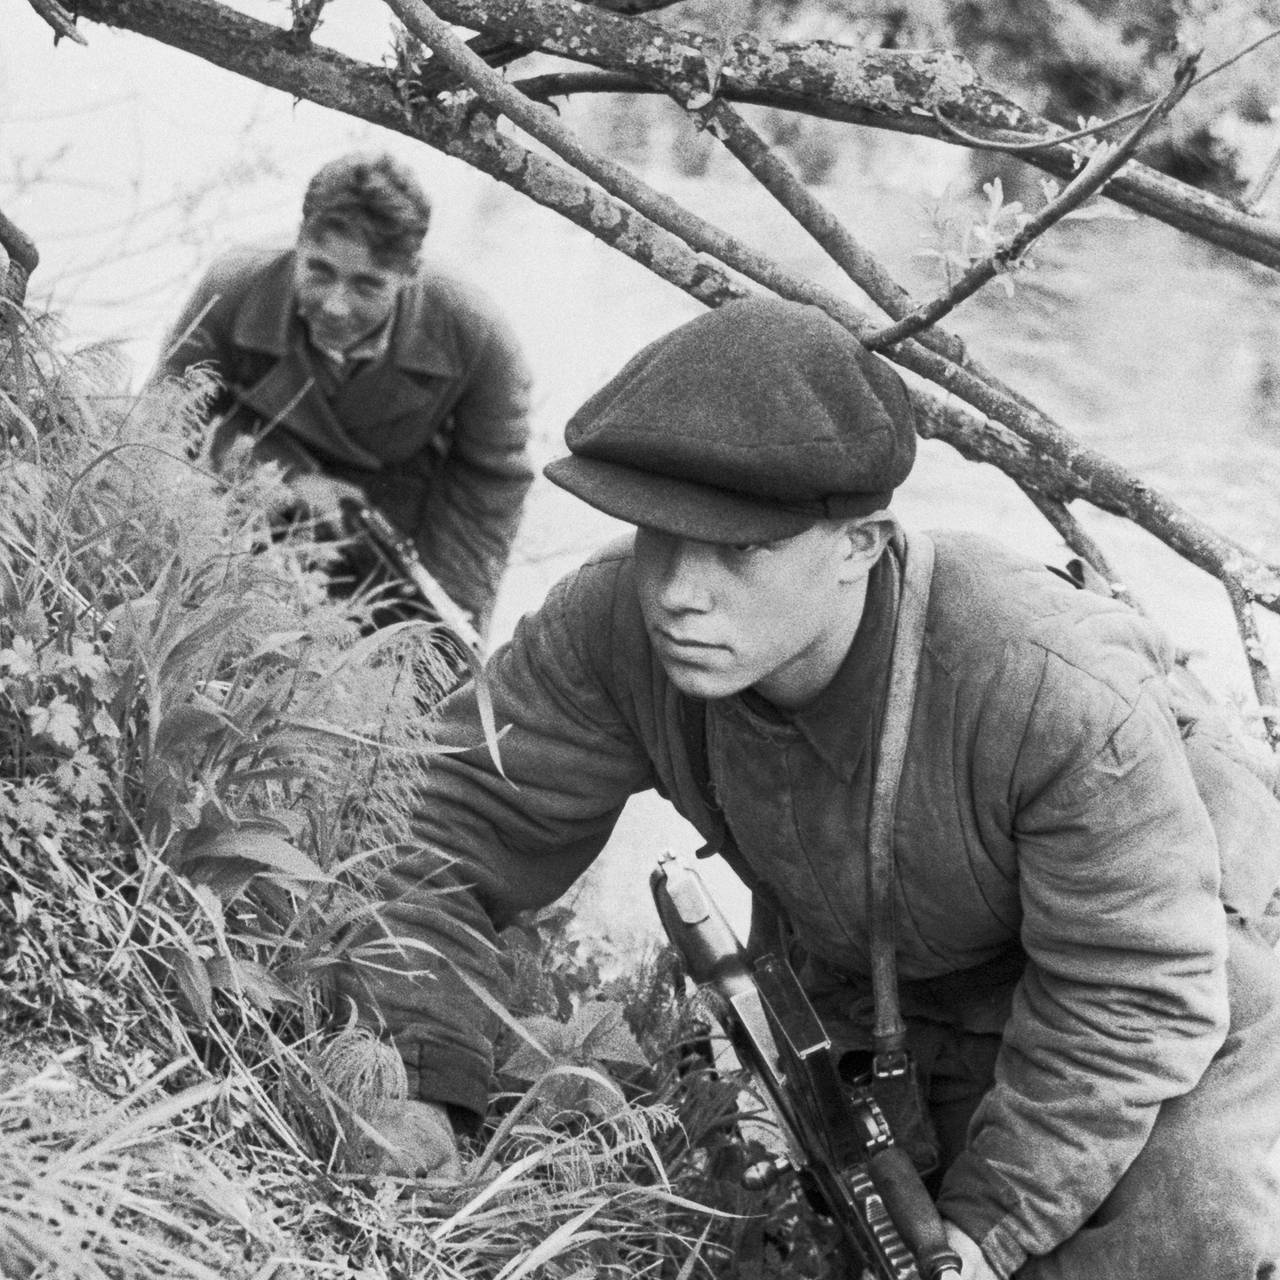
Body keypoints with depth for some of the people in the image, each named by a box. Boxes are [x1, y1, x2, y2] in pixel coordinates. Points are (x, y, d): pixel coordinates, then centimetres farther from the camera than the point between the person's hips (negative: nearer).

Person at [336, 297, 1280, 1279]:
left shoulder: (1068, 700, -41)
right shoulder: (616, 630, -27)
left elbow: (1135, 996, -30)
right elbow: (459, 820, -19)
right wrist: (417, 1082, -31)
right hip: (876, 995, 5)